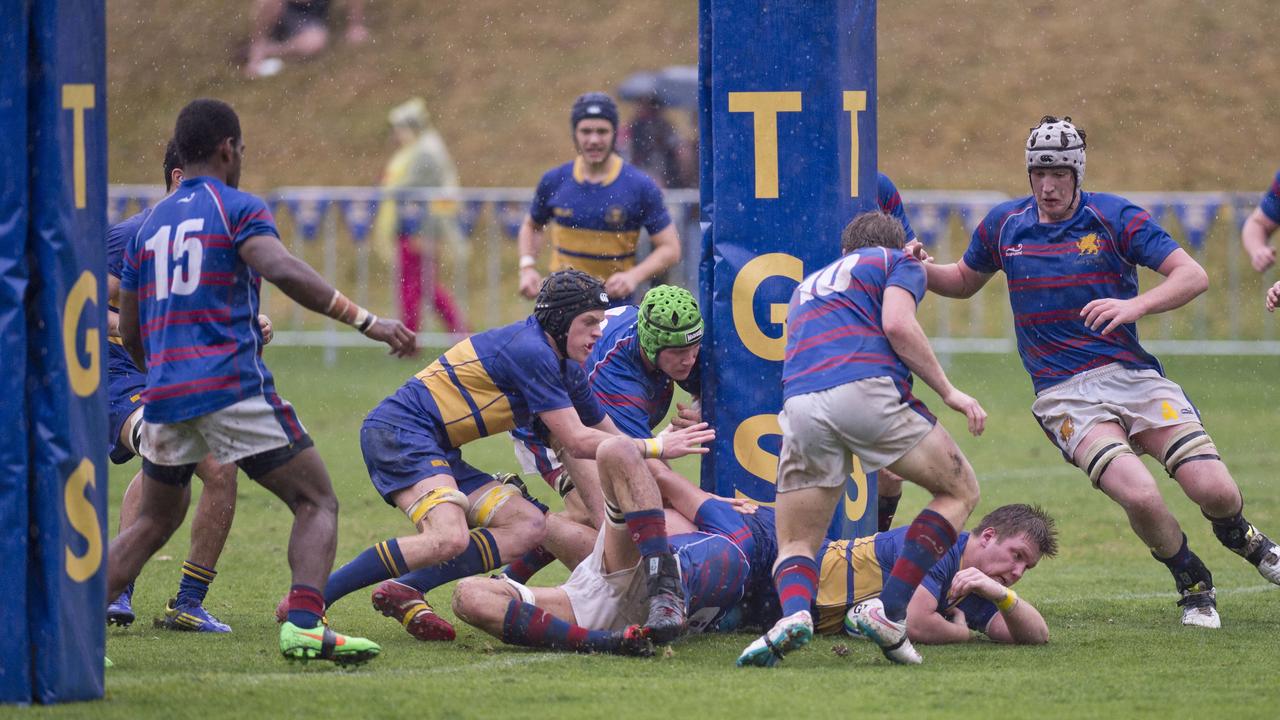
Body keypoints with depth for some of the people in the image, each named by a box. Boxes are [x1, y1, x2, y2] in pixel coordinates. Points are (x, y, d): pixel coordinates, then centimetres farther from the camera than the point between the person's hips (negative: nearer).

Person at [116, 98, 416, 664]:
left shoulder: (148, 227, 18)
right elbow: (282, 271, -20)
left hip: (164, 395, 6)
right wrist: (366, 321, -21)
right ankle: (304, 624, -20)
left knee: (154, 521, 22)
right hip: (232, 387, -6)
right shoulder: (236, 210, 0)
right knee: (317, 504, 2)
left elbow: (129, 332, 22)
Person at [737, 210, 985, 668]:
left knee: (795, 546, 13)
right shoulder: (898, 263, 21)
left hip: (800, 403, 4)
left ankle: (794, 611, -24)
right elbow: (897, 324, 1)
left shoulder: (809, 285, 38)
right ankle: (888, 613, 0)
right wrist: (948, 392, 5)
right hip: (867, 388, -4)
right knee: (960, 491, 15)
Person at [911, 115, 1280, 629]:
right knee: (1140, 496, -26)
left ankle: (1239, 535, 26)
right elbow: (965, 281, 24)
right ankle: (1193, 585, 3)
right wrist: (923, 269, 3)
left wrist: (1134, 305, -26)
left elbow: (1193, 276, -9)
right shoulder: (1004, 224, 6)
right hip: (1064, 393, 0)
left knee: (1215, 491, -14)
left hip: (1133, 375, 0)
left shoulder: (1114, 217, -3)